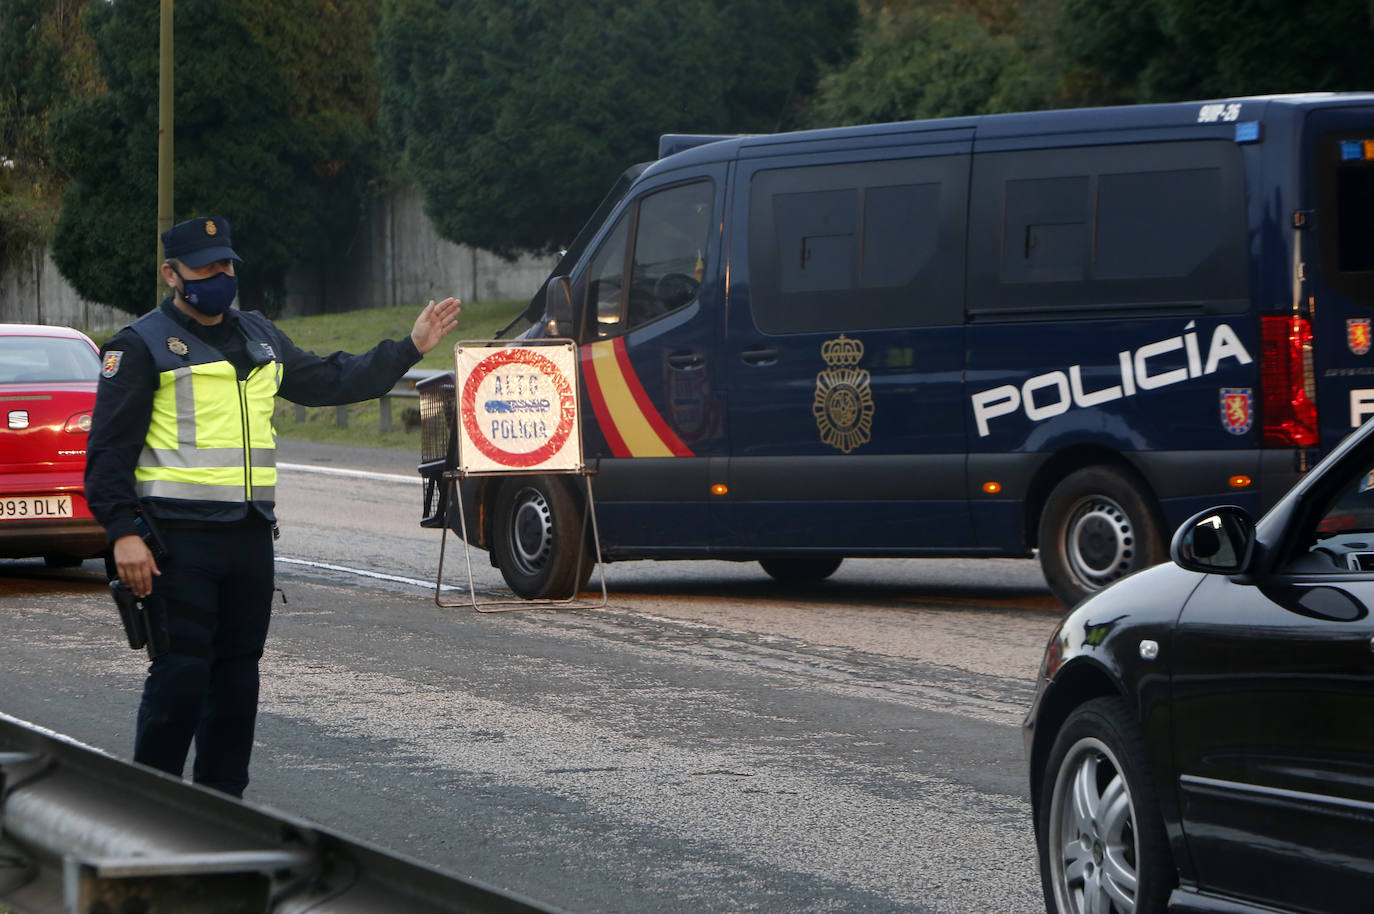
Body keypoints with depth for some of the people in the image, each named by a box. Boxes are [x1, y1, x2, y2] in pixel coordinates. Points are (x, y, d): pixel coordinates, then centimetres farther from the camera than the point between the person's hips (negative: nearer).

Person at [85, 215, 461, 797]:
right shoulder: (143, 346, -2)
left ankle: (222, 800, 16)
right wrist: (123, 533, -15)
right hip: (178, 538, -7)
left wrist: (410, 348, 26)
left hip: (249, 534, 7)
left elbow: (329, 382, 30)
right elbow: (110, 450, -5)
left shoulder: (259, 338, 19)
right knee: (181, 673, -10)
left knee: (237, 673, 9)